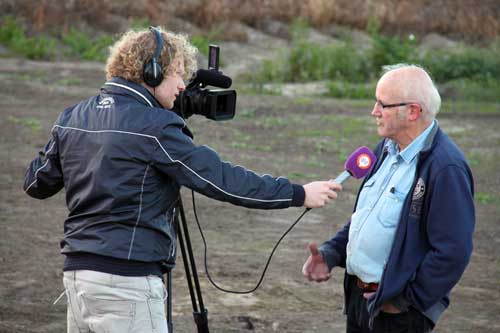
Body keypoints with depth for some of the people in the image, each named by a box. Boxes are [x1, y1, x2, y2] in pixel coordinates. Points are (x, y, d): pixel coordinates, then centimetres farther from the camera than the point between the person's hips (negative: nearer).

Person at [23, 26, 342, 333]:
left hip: (77, 273, 8)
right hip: (126, 280, -8)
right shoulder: (154, 127, -13)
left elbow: (36, 183, 18)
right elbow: (220, 179, -14)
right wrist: (298, 194, -9)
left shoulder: (72, 118, 10)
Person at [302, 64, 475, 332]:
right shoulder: (387, 149, 8)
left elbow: (453, 253, -22)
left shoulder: (446, 169, -20)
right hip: (359, 296, 8)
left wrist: (407, 300, -16)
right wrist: (331, 253, 5)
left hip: (397, 311, -8)